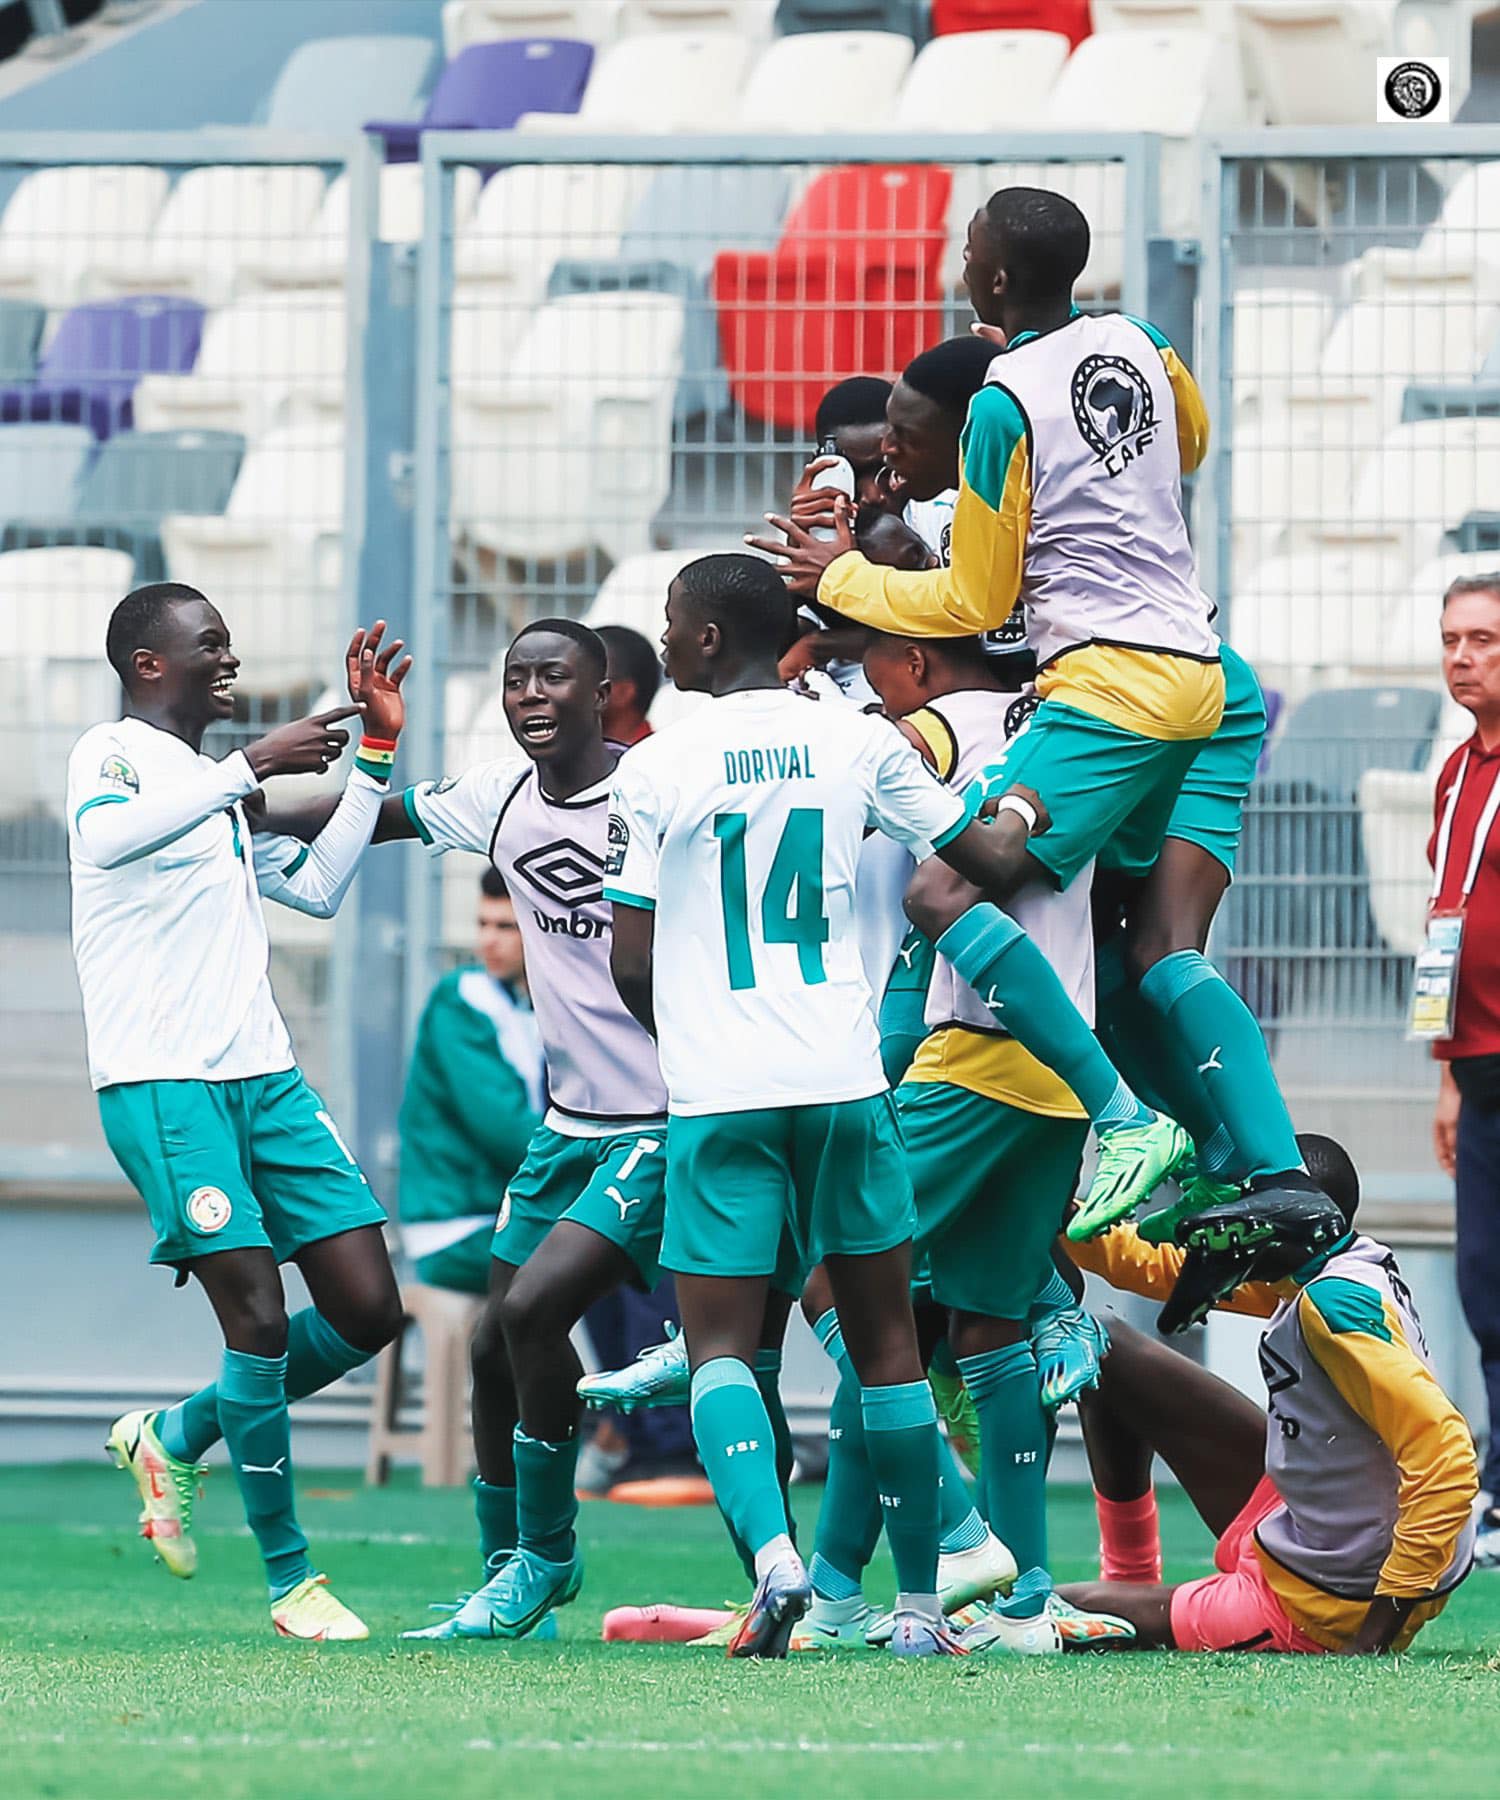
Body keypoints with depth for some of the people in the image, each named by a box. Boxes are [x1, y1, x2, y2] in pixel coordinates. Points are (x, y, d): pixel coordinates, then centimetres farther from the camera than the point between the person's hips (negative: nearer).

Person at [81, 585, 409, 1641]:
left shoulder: (219, 785, 23)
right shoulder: (114, 754, -3)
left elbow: (316, 888, 29)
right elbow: (108, 838, -26)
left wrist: (375, 752, 25)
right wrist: (251, 767, -28)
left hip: (265, 1077, 8)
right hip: (160, 1081, -8)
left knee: (369, 1312, 0)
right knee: (258, 1317, -14)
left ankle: (175, 1438, 20)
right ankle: (289, 1577, -2)